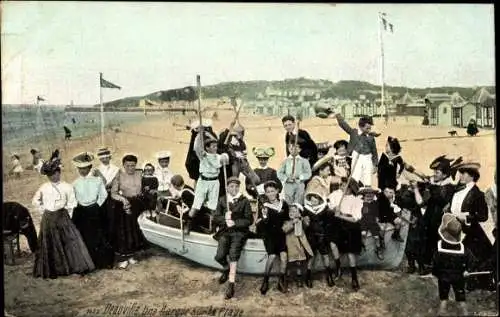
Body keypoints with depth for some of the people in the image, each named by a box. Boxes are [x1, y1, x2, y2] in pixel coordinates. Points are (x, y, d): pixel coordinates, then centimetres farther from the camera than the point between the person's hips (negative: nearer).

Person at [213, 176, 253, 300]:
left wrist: (235, 222, -13)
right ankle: (226, 269, 17)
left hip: (239, 232, -2)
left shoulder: (244, 201, 5)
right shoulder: (222, 200, 12)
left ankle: (231, 285, -21)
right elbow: (215, 219, 9)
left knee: (233, 256, -25)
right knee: (219, 256, -17)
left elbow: (249, 220, 0)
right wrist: (224, 218, -12)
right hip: (225, 232, 2)